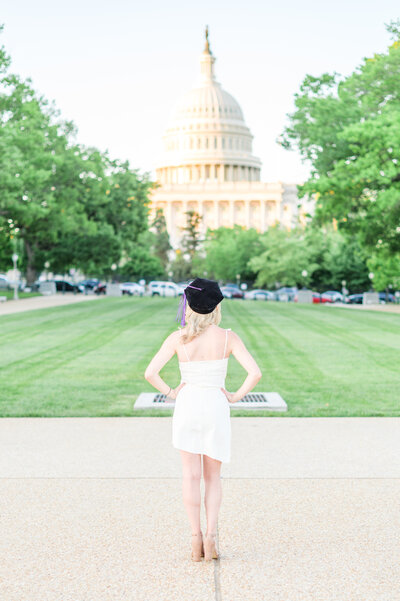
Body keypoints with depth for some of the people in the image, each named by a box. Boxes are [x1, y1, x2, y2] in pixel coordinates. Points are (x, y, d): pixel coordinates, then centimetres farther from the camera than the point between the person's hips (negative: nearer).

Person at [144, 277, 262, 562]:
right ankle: (211, 536, 0)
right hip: (216, 408, 0)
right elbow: (255, 373, -14)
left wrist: (170, 392, 1)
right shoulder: (228, 337, -7)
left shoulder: (178, 338, -7)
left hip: (187, 406, 0)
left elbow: (150, 373, -12)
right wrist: (236, 396, -3)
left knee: (191, 475, 8)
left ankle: (196, 537, 5)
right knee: (213, 477, 12)